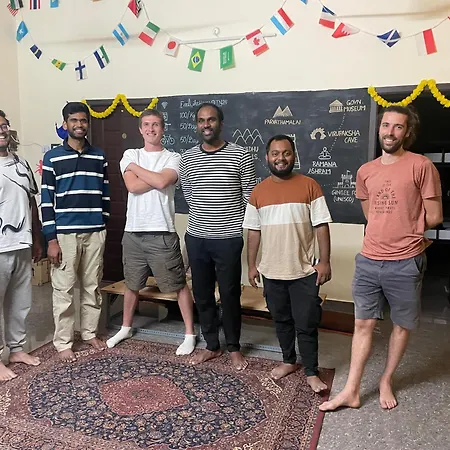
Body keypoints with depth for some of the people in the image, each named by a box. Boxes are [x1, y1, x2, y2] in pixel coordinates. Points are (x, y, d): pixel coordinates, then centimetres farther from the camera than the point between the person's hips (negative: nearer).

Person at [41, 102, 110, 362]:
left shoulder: (100, 157, 7)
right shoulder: (52, 157, -2)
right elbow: (47, 201, -4)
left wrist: (103, 227, 9)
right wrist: (51, 239, -9)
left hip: (95, 233, 3)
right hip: (65, 233, -3)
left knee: (92, 286, 12)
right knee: (64, 290, 4)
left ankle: (90, 333, 28)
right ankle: (63, 342, 18)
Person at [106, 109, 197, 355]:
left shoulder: (173, 158, 0)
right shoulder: (130, 155, 7)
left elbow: (163, 181, -20)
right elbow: (132, 186, -10)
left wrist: (135, 167, -6)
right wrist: (157, 178, -9)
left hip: (162, 233, -3)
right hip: (133, 232, 3)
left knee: (179, 284, 3)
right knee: (132, 284, 19)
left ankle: (190, 334, 17)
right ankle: (126, 328, 38)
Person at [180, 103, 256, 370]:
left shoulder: (240, 156, -5)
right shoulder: (187, 158, 5)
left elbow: (250, 198, 1)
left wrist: (243, 230, 2)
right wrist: (204, 217, 11)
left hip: (229, 239, -3)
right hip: (196, 238, 4)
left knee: (230, 295, 7)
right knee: (202, 295, 12)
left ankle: (234, 347, 26)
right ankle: (212, 346, 29)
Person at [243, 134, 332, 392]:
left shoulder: (309, 186, -5)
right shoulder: (259, 191, 3)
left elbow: (321, 226, -5)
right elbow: (254, 232, 7)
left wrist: (324, 261, -9)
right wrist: (252, 265, 5)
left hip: (304, 271, -3)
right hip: (272, 271, 3)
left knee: (306, 325, 4)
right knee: (282, 320, 17)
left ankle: (312, 373, 20)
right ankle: (289, 361, 35)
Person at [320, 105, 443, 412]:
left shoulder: (421, 166, -8)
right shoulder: (365, 172, 7)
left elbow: (434, 217, -4)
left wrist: (405, 231, 6)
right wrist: (400, 229, 8)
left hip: (405, 264, -3)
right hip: (368, 261, 4)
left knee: (402, 325, 12)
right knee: (363, 324, 8)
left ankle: (386, 381, 33)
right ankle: (352, 391, 18)